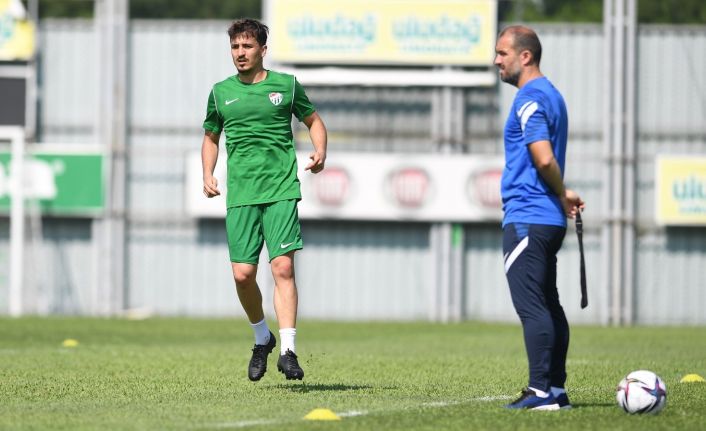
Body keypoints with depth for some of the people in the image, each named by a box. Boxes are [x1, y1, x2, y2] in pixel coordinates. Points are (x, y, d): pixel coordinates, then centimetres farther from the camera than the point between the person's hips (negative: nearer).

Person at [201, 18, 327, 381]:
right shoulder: (221, 92, 12)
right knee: (243, 274, -3)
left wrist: (320, 151, -1)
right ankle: (262, 338, 22)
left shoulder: (286, 86, 7)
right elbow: (211, 137, 24)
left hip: (281, 191, -2)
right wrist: (208, 174, 8)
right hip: (240, 194, 2)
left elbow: (313, 120, 19)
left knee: (282, 267, -14)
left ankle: (287, 351, -16)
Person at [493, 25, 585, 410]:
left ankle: (541, 392, -12)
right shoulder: (550, 95, 18)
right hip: (548, 219, 10)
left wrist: (562, 196, -8)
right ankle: (555, 389, 13)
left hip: (526, 219, -10)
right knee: (547, 306, 11)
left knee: (531, 307, -10)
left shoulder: (530, 99, -13)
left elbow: (545, 159, -22)